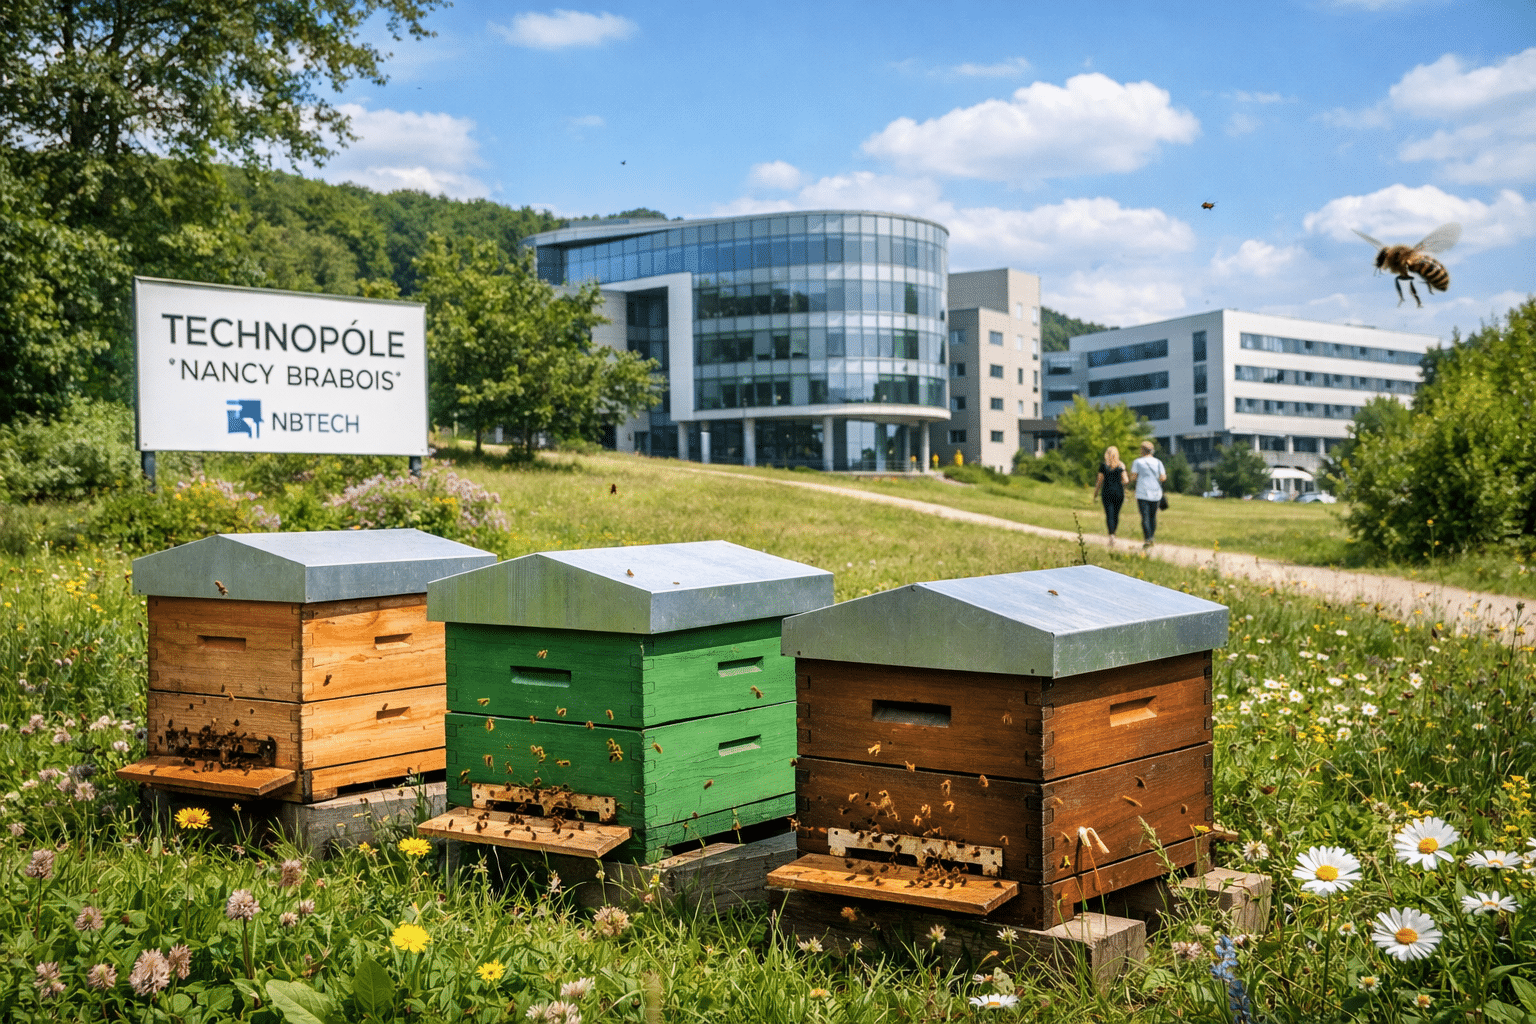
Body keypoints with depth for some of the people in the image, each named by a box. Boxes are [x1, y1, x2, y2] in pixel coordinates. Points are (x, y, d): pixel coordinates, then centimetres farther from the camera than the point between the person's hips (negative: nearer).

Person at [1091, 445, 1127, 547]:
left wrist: (1095, 494, 8)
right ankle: (1112, 534, 25)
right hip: (1119, 493, 2)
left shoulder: (1103, 465, -2)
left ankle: (1111, 536, -24)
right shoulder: (1121, 465, 1)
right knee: (1116, 514, 16)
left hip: (1107, 492, -2)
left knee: (1109, 515, -7)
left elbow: (1100, 481, -1)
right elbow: (1125, 480, -6)